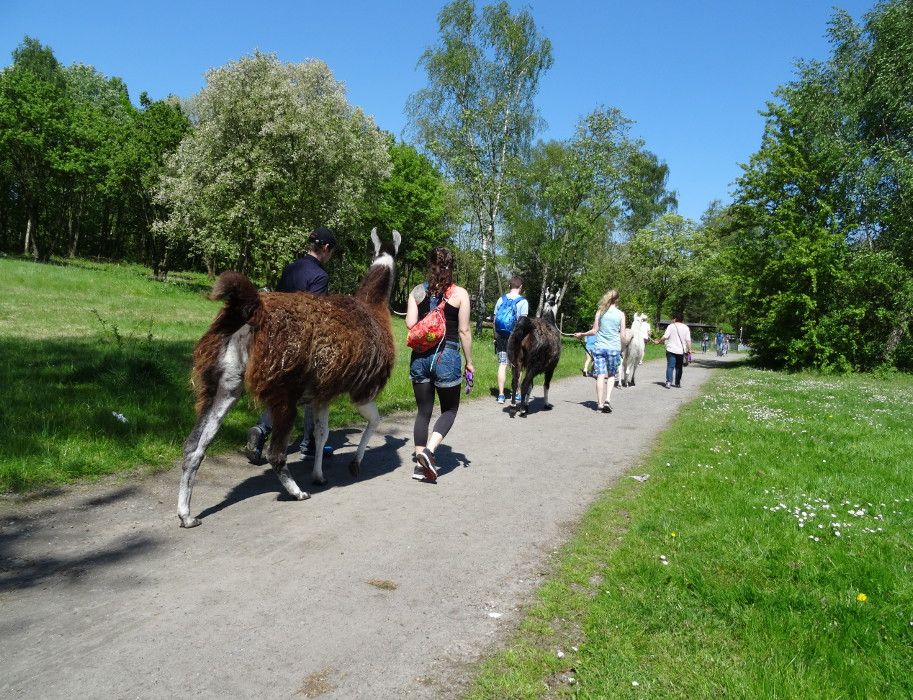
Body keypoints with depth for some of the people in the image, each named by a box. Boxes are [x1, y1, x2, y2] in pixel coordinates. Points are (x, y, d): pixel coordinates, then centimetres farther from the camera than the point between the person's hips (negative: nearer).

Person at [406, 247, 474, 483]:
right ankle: (429, 450, -10)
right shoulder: (459, 293, -4)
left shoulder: (417, 291, 3)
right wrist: (469, 362, 3)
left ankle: (420, 463, 14)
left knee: (423, 411, 12)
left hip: (420, 356, 3)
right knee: (449, 410, 12)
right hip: (447, 357, -3)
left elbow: (410, 324, -5)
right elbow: (464, 331, -5)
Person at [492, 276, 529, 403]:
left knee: (502, 365, 5)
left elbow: (495, 319, 7)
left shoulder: (501, 300, 5)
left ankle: (501, 395, 2)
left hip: (501, 337, 3)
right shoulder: (523, 302, -6)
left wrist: (496, 336, 14)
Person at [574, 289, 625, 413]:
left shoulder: (600, 312, 1)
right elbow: (622, 334, 3)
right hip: (614, 348, 0)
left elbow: (594, 330, 3)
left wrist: (581, 334, 18)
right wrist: (622, 347, 19)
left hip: (599, 347, 0)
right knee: (611, 375, 13)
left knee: (601, 375, 2)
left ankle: (600, 403, 2)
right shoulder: (620, 314, 0)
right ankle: (607, 399, -4)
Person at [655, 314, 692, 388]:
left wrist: (658, 342, 3)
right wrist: (689, 350, 5)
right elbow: (688, 340, 2)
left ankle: (668, 382, -19)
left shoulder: (671, 326, -2)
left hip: (671, 350, -3)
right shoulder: (686, 328, 8)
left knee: (670, 366, -6)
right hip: (681, 351, 3)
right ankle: (678, 383, 17)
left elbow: (665, 337, -10)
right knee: (679, 367, 12)